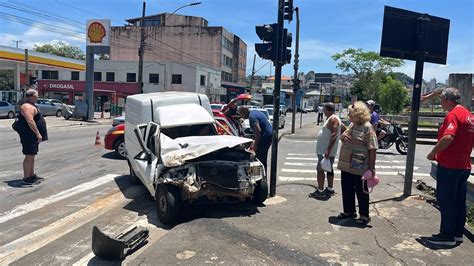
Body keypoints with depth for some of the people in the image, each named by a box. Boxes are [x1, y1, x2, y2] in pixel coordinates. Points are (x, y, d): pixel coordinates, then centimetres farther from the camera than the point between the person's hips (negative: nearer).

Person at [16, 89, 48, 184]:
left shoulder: (31, 106, 18)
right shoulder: (27, 107, -17)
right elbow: (30, 121, -28)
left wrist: (37, 134, 26)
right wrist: (38, 133, -29)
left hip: (33, 136, 11)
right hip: (29, 136, -11)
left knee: (32, 156, 15)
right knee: (29, 156, -7)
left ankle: (32, 175, 24)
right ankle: (26, 178, -2)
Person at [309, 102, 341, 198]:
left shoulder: (333, 119, -17)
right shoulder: (331, 119, 15)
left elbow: (334, 135, -25)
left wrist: (328, 151, -29)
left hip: (326, 151, -11)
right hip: (324, 150, 11)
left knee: (320, 169, -8)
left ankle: (320, 191, -5)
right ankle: (330, 189, 24)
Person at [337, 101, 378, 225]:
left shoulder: (367, 127, -15)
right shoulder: (352, 124, 10)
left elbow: (372, 149, -17)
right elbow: (343, 136, 24)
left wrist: (372, 167, -19)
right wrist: (343, 136, -2)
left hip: (359, 167, -8)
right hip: (346, 164, 8)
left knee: (361, 191, 5)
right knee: (347, 190, 16)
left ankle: (364, 215, 18)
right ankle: (349, 211, 32)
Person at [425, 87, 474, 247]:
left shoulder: (453, 115, -15)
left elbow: (448, 137, -29)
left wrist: (433, 153, -19)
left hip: (449, 165, -9)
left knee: (446, 201, -1)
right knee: (459, 202, 14)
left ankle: (447, 235, 6)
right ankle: (458, 234, 24)